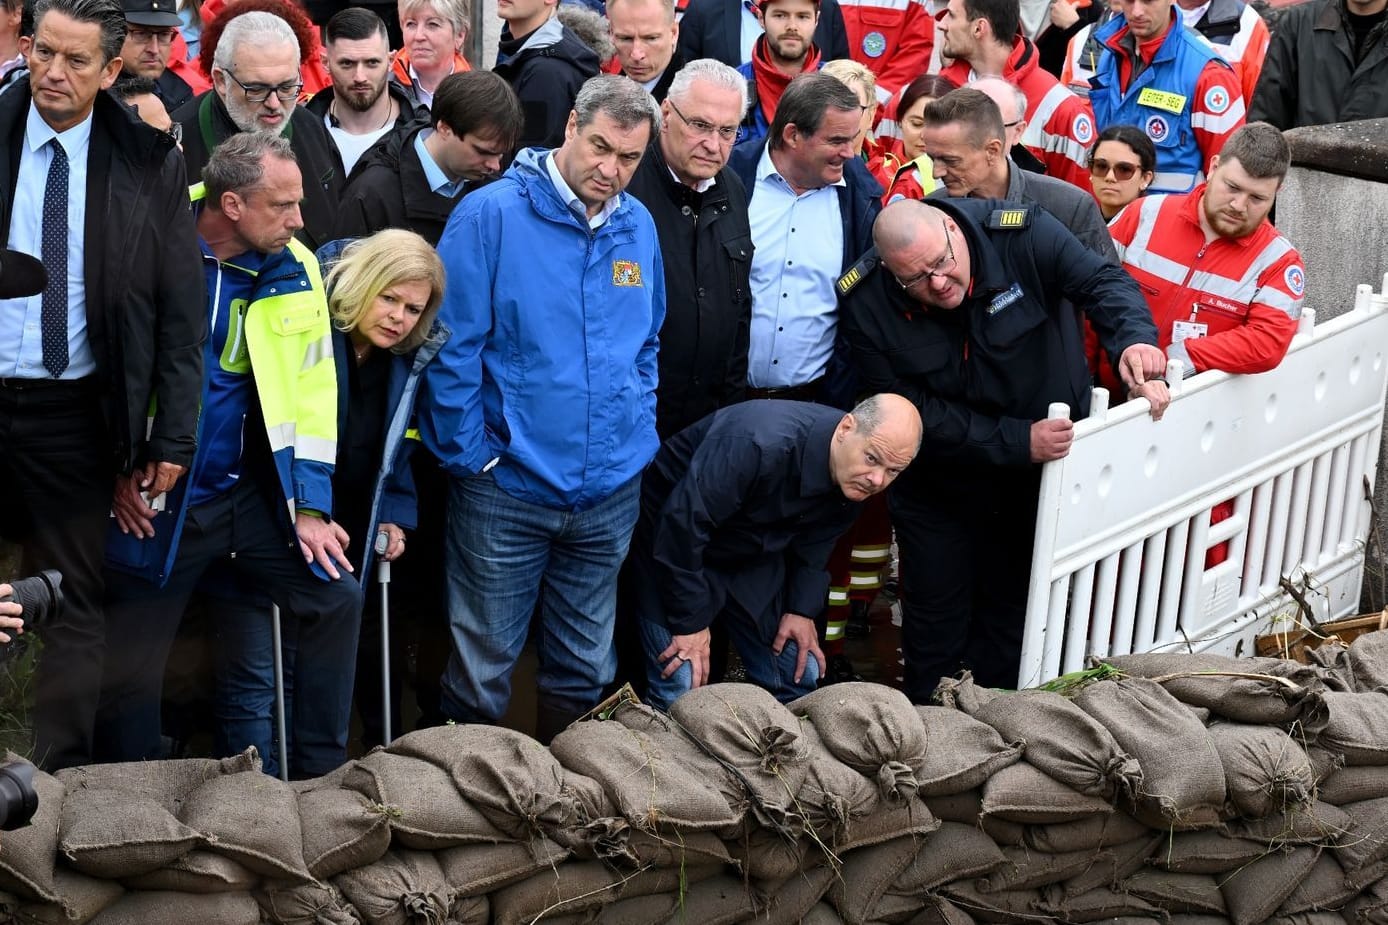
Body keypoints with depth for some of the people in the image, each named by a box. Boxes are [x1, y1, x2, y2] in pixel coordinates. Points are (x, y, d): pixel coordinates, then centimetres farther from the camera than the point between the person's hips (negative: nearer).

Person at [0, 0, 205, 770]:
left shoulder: (150, 165, -2)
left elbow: (180, 311, 0)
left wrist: (173, 436, -3)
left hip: (72, 411, -1)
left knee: (75, 604, 4)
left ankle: (62, 774, 13)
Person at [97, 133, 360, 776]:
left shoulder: (295, 269, 1)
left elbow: (311, 392, 4)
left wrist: (310, 505, -1)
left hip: (252, 493, 3)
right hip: (152, 499, -3)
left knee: (336, 598, -6)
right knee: (131, 666, 2)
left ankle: (320, 782, 8)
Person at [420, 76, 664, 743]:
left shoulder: (639, 228, 6)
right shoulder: (490, 215, -11)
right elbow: (452, 350, -11)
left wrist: (639, 434, 8)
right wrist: (473, 456, -11)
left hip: (610, 491, 5)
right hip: (507, 489, -5)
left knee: (587, 669, 16)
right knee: (483, 670, 6)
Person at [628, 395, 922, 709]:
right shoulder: (760, 444, -39)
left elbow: (815, 544, 5)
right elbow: (682, 522, -33)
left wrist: (802, 609, -4)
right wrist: (690, 622, -27)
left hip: (754, 558, 7)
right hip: (673, 543, -7)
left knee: (800, 676, 6)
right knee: (680, 690, -17)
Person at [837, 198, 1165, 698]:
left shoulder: (1022, 235, -22)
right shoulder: (866, 301, -20)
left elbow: (1103, 280, -18)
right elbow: (916, 412, -21)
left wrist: (1135, 337, -42)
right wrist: (1018, 442, -28)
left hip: (1042, 473, 1)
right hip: (937, 483, 0)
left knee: (1014, 609, 13)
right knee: (935, 619, 9)